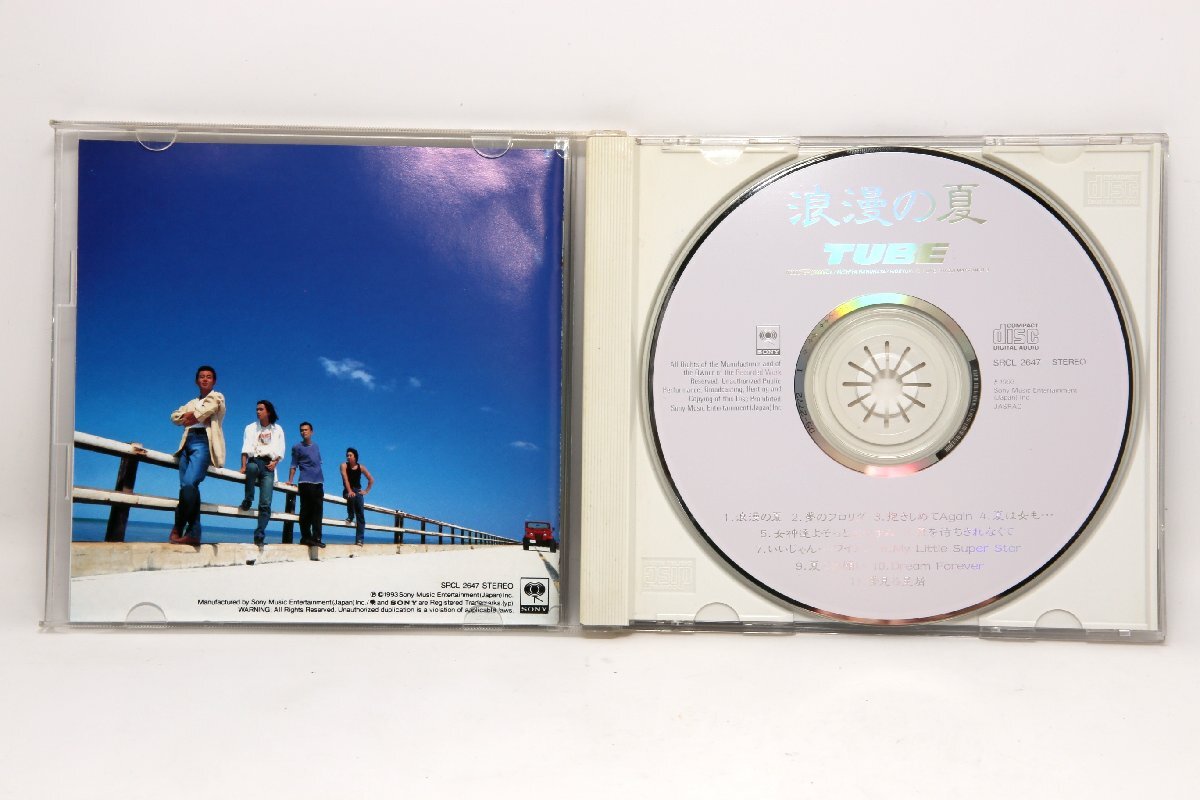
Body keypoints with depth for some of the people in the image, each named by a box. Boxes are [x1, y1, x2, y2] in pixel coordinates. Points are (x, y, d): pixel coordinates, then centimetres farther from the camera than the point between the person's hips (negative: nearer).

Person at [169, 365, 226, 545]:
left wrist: (192, 416, 6)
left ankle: (178, 528, -16)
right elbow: (175, 416, 17)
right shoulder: (192, 402, 30)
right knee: (187, 487, -4)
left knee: (189, 484, -22)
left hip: (203, 442, -7)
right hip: (187, 443, 7)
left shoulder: (217, 397, 13)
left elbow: (208, 408, -8)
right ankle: (194, 532, -6)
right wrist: (191, 415, 0)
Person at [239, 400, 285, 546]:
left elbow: (280, 450, 14)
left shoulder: (277, 429, 19)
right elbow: (246, 449, 3)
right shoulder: (251, 428, 16)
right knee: (252, 467, -41)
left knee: (265, 503, -13)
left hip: (269, 465, 0)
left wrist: (275, 461, -7)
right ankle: (248, 500, -21)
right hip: (254, 461, 0)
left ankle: (259, 534, -17)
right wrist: (243, 466, -12)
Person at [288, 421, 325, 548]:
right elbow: (294, 465, 3)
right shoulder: (297, 447, 5)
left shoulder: (316, 446, 19)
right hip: (306, 482, -5)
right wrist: (290, 480, -5)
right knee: (306, 510, -6)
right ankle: (305, 537, -2)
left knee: (318, 510, 3)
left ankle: (316, 538, 5)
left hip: (318, 482, 5)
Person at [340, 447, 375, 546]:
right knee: (352, 497, -39)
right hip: (348, 491, -2)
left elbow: (371, 480, 11)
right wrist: (350, 491, -28)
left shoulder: (361, 467, 3)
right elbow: (345, 479, -15)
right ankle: (351, 516, -11)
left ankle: (359, 539, -13)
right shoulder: (344, 465, -2)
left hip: (358, 491, 2)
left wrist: (366, 491, 1)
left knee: (360, 515, -11)